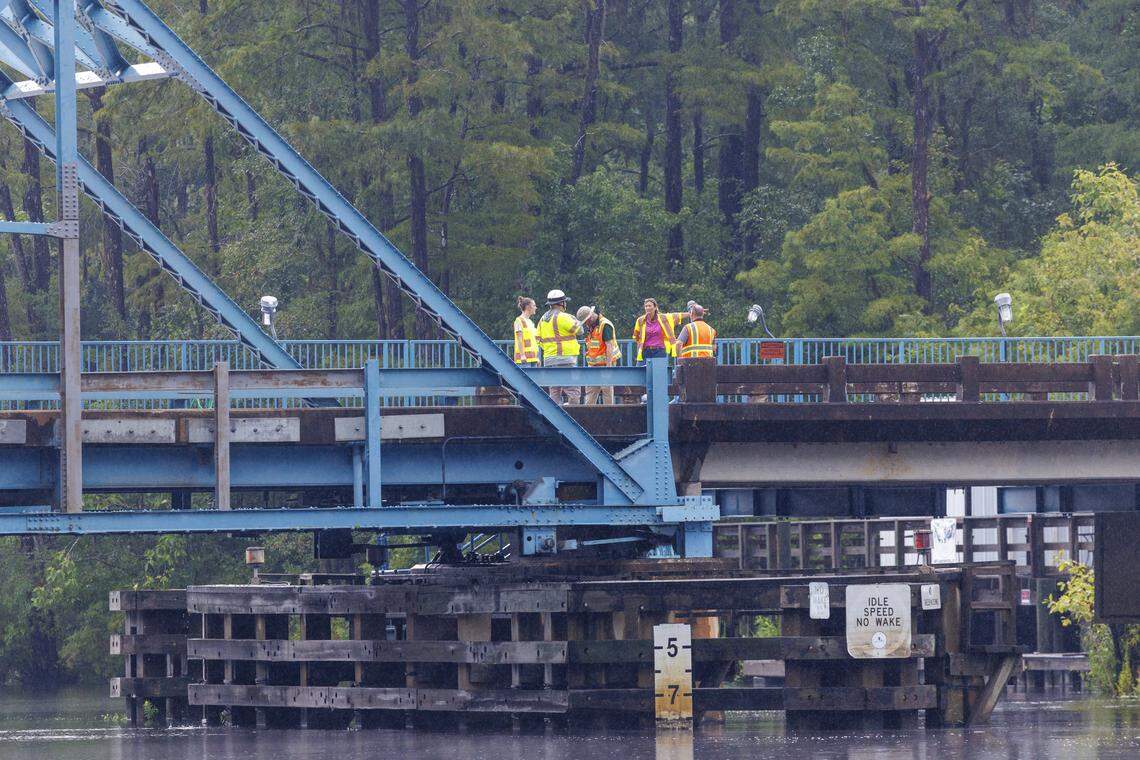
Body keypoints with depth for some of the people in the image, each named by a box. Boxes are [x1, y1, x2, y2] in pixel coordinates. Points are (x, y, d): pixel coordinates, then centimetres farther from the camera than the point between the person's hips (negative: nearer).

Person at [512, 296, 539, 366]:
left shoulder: (530, 322, 21)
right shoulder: (519, 320, -5)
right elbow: (519, 339, -12)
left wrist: (537, 358, 20)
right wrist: (522, 355, -19)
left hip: (532, 358, 9)